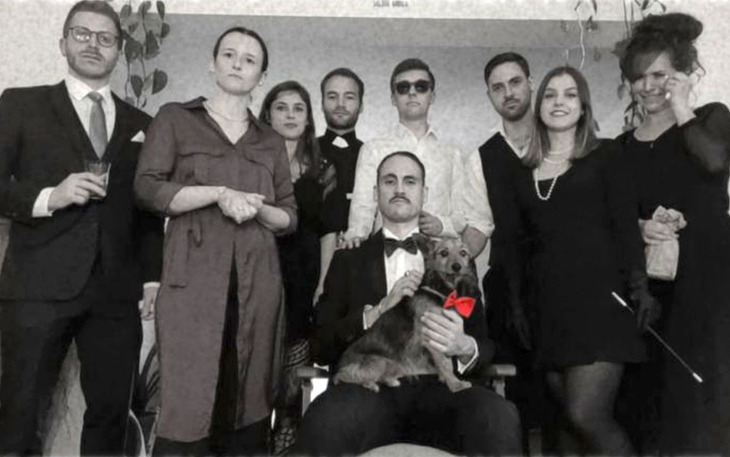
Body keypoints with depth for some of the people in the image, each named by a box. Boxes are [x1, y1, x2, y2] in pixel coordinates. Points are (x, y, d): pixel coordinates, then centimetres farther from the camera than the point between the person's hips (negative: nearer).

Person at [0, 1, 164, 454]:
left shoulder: (140, 124, 15)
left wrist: (152, 276, 4)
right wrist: (47, 196, -16)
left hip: (117, 290, 3)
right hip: (39, 286, -2)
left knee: (110, 413, 8)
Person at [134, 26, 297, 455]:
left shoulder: (272, 142, 18)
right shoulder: (175, 118, 11)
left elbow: (290, 217, 16)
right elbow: (148, 187, -1)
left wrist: (258, 209, -5)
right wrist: (219, 193, -11)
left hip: (257, 282, 3)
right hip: (194, 279, -3)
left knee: (249, 405, 5)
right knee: (187, 410, -6)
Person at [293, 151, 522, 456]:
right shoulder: (349, 258, 15)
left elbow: (484, 344, 10)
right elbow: (321, 347, 6)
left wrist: (465, 347, -15)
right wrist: (379, 309, -10)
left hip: (436, 388, 2)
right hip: (368, 388, -1)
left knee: (499, 417, -31)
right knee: (326, 420, -35)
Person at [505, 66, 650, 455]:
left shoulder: (605, 156, 7)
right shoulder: (524, 171, 15)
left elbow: (626, 225, -1)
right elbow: (517, 242, 14)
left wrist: (638, 286, -14)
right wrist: (515, 304, 8)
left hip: (599, 299, -4)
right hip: (548, 305, 4)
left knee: (586, 417, -14)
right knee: (570, 417, 6)